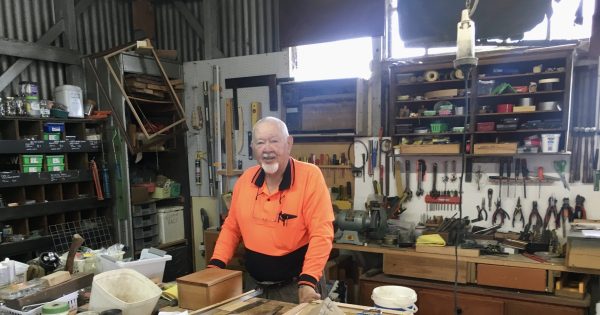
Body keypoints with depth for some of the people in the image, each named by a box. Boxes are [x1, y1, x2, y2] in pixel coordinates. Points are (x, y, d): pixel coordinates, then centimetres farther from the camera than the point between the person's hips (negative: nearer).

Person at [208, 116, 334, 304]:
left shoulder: (310, 175, -17)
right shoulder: (245, 179, -1)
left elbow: (321, 233, -20)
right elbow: (231, 227, 8)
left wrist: (308, 281, -27)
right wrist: (215, 265, -2)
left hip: (295, 286, -5)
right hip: (254, 284, 5)